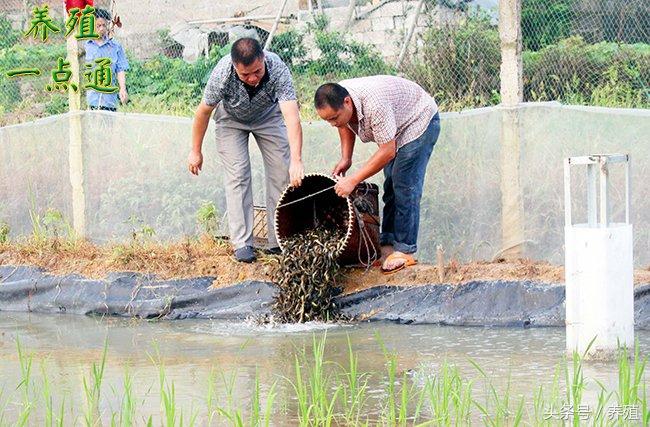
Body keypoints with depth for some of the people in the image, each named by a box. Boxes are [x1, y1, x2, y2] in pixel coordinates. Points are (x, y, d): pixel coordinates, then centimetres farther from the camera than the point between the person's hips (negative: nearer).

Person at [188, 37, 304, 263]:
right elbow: (203, 111, -20)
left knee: (281, 174, -5)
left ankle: (279, 241, 2)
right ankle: (242, 243, -6)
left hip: (268, 116, 1)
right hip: (232, 118, -1)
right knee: (237, 176, -10)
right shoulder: (222, 75, -38)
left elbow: (292, 117, -48)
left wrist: (296, 160, -58)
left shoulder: (278, 70, -40)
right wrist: (195, 151, -10)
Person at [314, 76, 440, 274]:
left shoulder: (374, 104, -41)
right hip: (396, 127, 9)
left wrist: (353, 180, -34)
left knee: (404, 187, -13)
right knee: (390, 186, 7)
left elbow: (388, 152, -35)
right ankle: (388, 243, 11)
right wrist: (345, 159, -5)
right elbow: (346, 125, 9)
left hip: (419, 122, -9)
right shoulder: (335, 102, -16)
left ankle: (405, 250, -11)